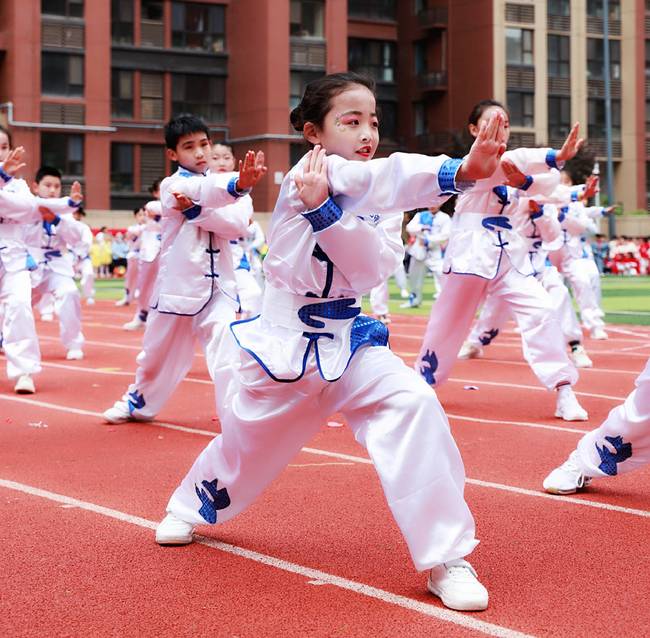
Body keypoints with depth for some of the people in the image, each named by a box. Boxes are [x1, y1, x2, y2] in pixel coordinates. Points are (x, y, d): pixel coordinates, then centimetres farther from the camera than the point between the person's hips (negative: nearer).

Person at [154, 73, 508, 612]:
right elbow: (376, 181, -35)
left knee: (412, 404, -23)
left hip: (348, 340, 3)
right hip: (284, 342, -2)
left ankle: (445, 558, -16)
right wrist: (459, 171, -52)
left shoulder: (382, 205, 1)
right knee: (246, 439, 16)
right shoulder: (305, 176, -15)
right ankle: (192, 507, 52)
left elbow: (373, 268, -17)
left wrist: (324, 210, -32)